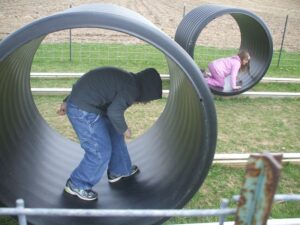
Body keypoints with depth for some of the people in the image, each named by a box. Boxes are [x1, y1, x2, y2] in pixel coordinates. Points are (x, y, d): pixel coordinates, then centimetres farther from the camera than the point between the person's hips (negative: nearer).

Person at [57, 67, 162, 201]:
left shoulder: (124, 79, 16)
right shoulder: (132, 89, -13)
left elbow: (91, 84, 17)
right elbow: (114, 112, -22)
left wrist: (68, 101, 17)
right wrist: (124, 129, -4)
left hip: (78, 104, 10)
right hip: (83, 111, -10)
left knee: (114, 134, 20)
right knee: (101, 151, -1)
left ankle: (119, 171, 37)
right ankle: (76, 185, 17)